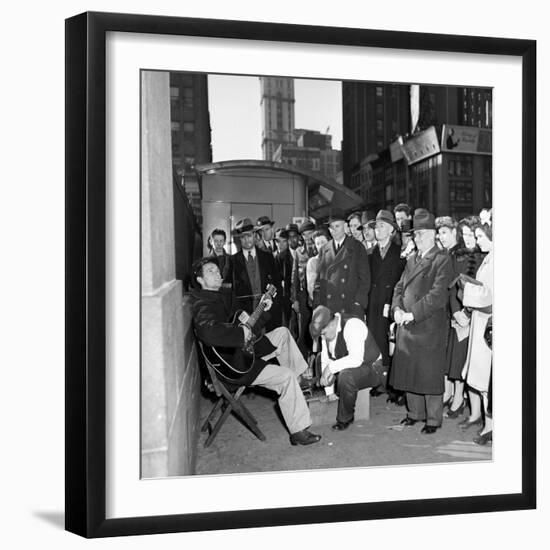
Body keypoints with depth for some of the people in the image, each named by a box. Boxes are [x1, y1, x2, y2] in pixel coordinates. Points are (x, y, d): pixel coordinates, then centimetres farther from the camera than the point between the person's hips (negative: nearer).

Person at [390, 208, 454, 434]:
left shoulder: (442, 260, -8)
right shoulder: (412, 260, 16)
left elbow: (438, 295, -17)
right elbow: (400, 288, 15)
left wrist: (413, 313, -19)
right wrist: (397, 309, -4)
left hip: (430, 326, -7)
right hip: (407, 326, 7)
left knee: (430, 374, 0)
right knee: (408, 372, 12)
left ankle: (434, 419, 12)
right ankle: (415, 412, 27)